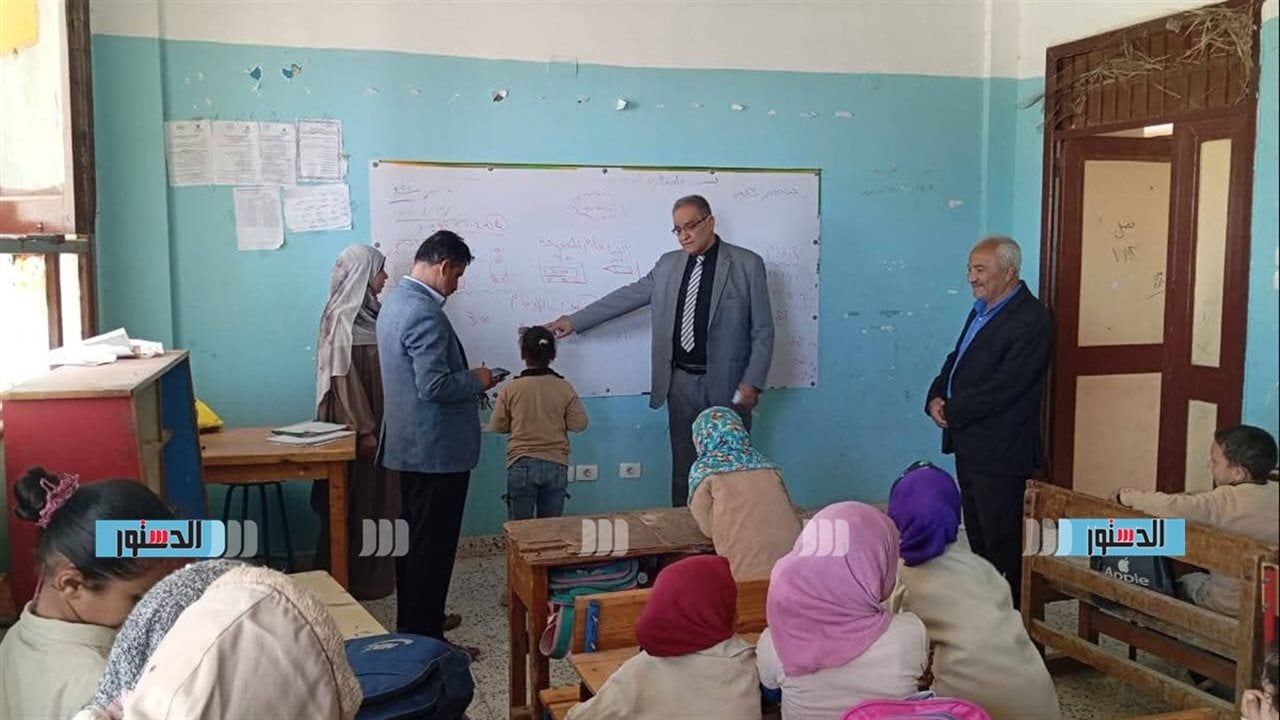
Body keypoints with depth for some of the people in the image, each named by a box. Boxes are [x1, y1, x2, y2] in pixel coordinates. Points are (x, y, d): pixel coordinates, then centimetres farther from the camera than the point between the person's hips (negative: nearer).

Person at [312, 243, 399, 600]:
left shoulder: (367, 313, 10)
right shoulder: (342, 318, -17)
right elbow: (344, 377, -20)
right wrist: (363, 429, -20)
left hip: (375, 422, 9)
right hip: (356, 427, -9)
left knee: (377, 498, 15)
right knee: (354, 503, 0)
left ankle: (374, 572, 26)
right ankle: (349, 579, 11)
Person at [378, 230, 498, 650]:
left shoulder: (395, 300, 11)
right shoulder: (425, 313, -22)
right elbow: (435, 386, -26)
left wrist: (467, 382, 13)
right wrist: (477, 381, -10)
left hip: (410, 443, 11)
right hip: (437, 448, -11)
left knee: (415, 540, 19)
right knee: (433, 547, -1)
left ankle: (412, 625, 31)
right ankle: (424, 640, 8)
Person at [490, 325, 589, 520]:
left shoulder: (511, 388, -7)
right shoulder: (564, 388, -5)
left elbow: (498, 426, 1)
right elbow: (579, 424, -1)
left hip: (522, 465, -1)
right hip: (556, 465, 1)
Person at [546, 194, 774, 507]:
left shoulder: (748, 264, -3)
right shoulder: (669, 264, 9)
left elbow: (763, 331, -4)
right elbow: (627, 296, 12)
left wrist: (752, 383, -11)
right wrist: (575, 321, 9)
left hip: (727, 385, -3)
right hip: (681, 383, 4)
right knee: (683, 467, 8)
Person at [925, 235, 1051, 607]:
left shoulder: (1030, 319, -17)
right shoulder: (982, 309, 12)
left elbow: (1004, 387, -23)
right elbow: (957, 359, 18)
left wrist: (951, 411, -15)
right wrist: (936, 398, -1)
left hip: (999, 451, -9)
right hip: (969, 444, 9)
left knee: (1001, 544, 2)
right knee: (976, 535, 18)